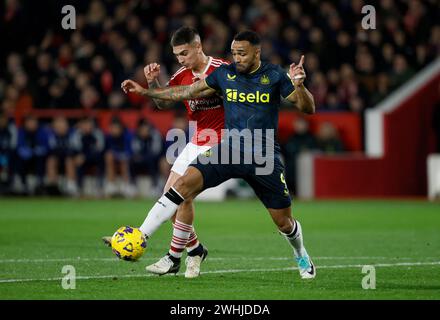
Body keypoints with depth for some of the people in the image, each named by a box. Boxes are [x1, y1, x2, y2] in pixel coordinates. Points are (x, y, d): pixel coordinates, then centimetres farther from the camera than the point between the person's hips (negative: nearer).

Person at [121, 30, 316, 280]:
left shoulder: (275, 76, -4)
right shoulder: (225, 73, 4)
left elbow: (308, 109, -7)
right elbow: (188, 92, 14)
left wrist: (299, 85, -28)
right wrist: (145, 91, 13)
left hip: (265, 157, -2)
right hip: (230, 150, 2)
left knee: (284, 222, 5)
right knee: (185, 183, -21)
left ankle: (301, 256, 39)